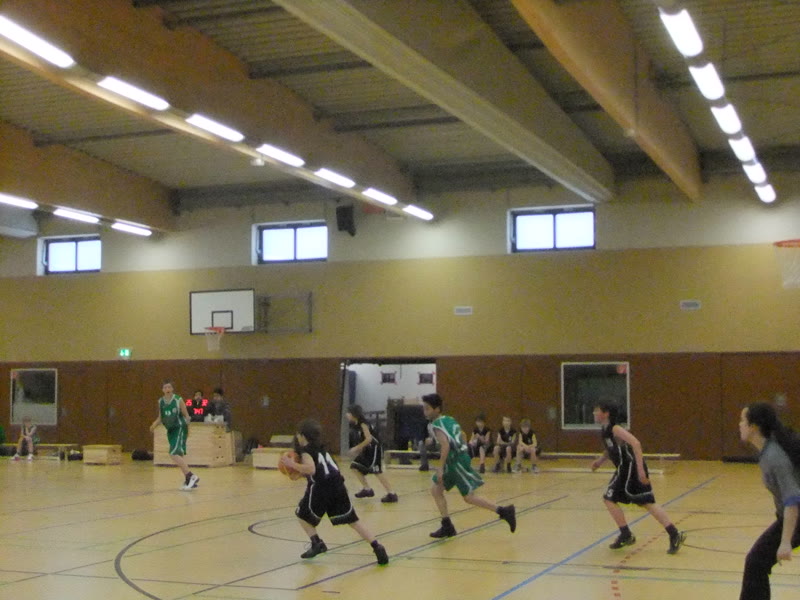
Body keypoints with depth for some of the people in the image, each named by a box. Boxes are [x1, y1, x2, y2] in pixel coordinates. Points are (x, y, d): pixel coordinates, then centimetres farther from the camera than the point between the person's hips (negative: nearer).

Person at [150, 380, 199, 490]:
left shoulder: (178, 400, -10)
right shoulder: (160, 401, 5)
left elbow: (186, 415, -4)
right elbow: (160, 418, 14)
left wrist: (188, 429, -6)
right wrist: (154, 424, -4)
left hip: (180, 428, -6)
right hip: (170, 430, 6)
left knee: (174, 454, -19)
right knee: (179, 455, 9)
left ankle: (190, 476, -14)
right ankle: (189, 480, 18)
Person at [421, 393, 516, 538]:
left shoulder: (436, 425, -14)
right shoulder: (449, 420, 14)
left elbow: (446, 445, -26)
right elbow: (462, 436, 22)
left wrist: (440, 468, -24)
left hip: (456, 461, -10)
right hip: (454, 461, 10)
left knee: (469, 497, -5)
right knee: (435, 490, 13)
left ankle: (504, 511, -2)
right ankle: (447, 526, 14)